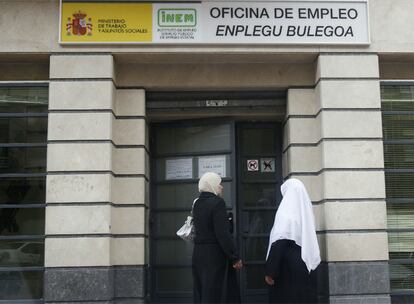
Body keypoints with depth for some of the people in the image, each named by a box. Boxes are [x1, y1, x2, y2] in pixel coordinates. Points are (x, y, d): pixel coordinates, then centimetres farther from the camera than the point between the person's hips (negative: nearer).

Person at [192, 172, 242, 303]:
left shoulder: (197, 204, 10)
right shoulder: (217, 203, -14)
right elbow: (223, 234, -19)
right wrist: (235, 258, -15)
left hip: (198, 253, 8)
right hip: (215, 255, -8)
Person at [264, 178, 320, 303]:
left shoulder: (286, 212, -12)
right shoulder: (305, 211, 8)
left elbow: (278, 244, -18)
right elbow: (307, 241, 14)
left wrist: (270, 272, -16)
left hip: (288, 267, -7)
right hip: (306, 265, 7)